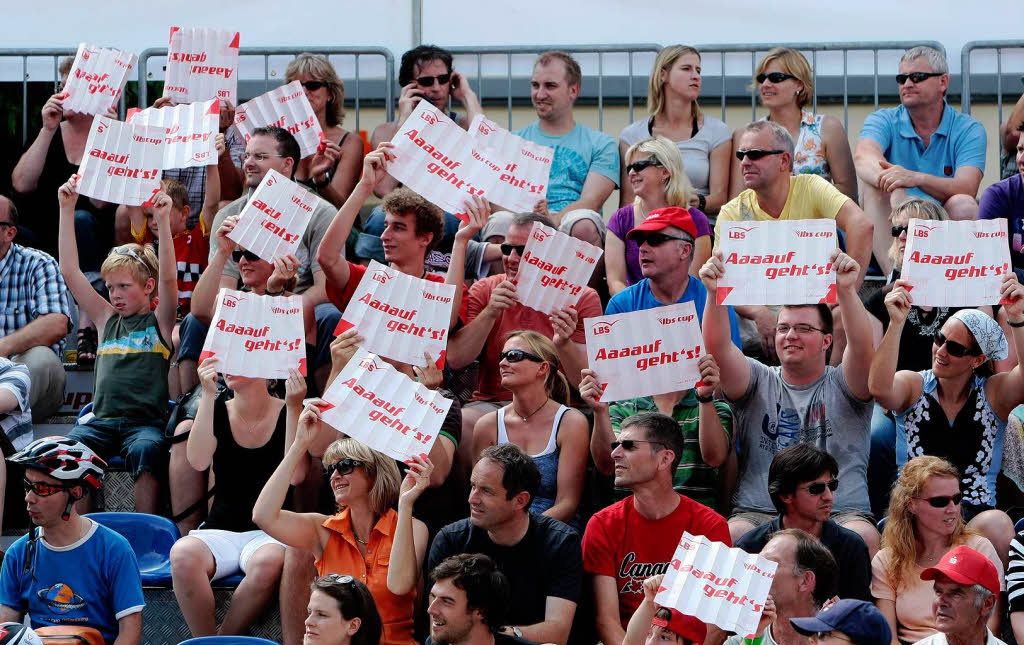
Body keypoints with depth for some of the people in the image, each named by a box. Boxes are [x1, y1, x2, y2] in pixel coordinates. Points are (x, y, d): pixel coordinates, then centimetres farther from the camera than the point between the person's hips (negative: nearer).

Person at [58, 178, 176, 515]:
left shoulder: (160, 322, 9)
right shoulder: (108, 320, 20)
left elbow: (168, 277, -8)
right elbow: (70, 272, 15)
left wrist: (163, 220, -19)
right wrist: (66, 210, 9)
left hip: (147, 420, -4)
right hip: (103, 419, 4)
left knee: (145, 450, -36)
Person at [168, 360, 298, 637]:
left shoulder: (286, 413, 3)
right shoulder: (217, 411, 9)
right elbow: (198, 461, -10)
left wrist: (294, 407, -17)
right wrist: (208, 395, -14)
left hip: (269, 533, -2)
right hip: (220, 529, 2)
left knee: (269, 562, -39)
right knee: (183, 554, -34)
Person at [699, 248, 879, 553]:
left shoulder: (842, 385, 12)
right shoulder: (759, 381, 17)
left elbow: (862, 349, -10)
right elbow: (718, 348, -1)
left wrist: (846, 291, -25)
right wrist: (714, 293, -18)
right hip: (759, 513, 1)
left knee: (863, 537, -34)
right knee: (730, 536, -32)